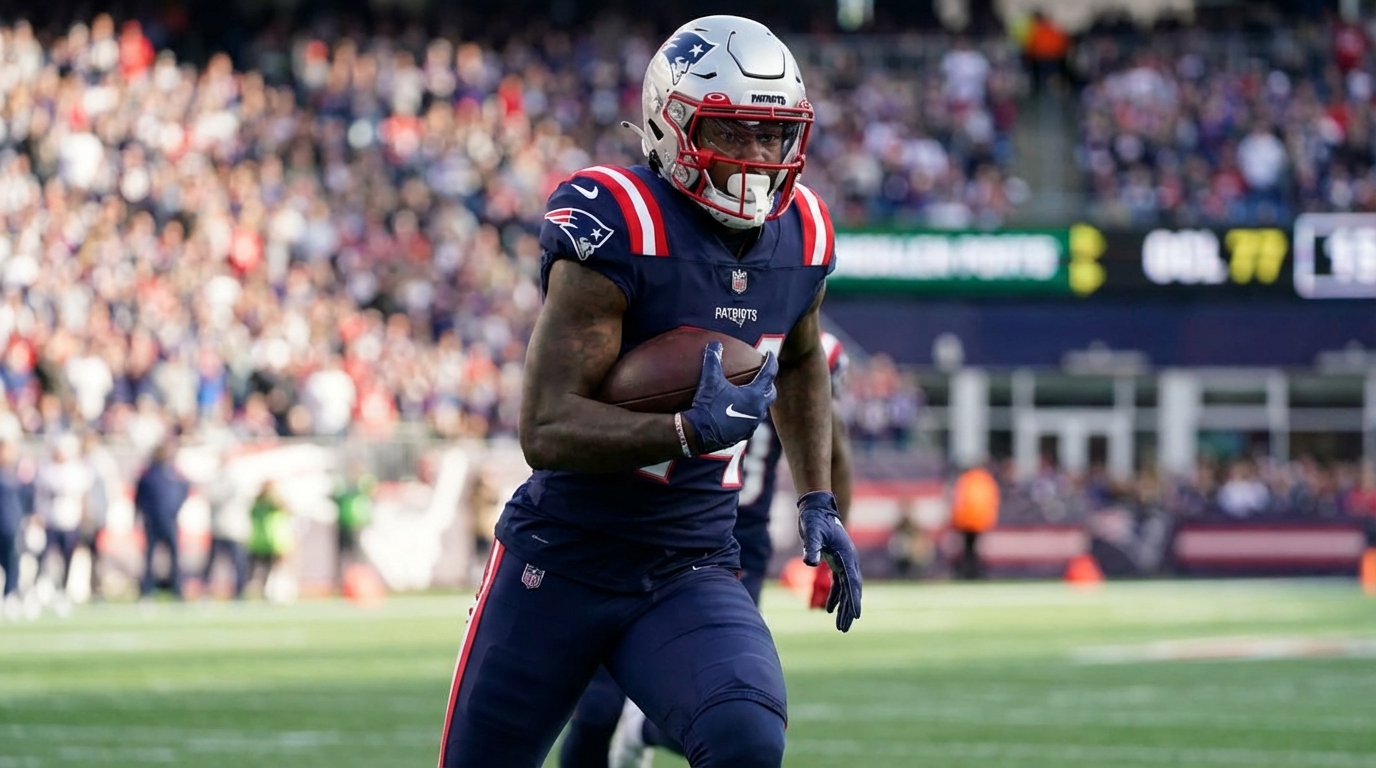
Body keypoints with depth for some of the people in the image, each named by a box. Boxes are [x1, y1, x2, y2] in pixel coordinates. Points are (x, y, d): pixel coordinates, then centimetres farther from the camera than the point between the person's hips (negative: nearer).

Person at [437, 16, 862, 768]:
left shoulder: (799, 234, 0)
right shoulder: (618, 231, -20)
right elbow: (546, 430, -26)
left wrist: (818, 501, 16)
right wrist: (692, 430, -38)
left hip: (691, 572, 4)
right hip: (560, 564, -4)